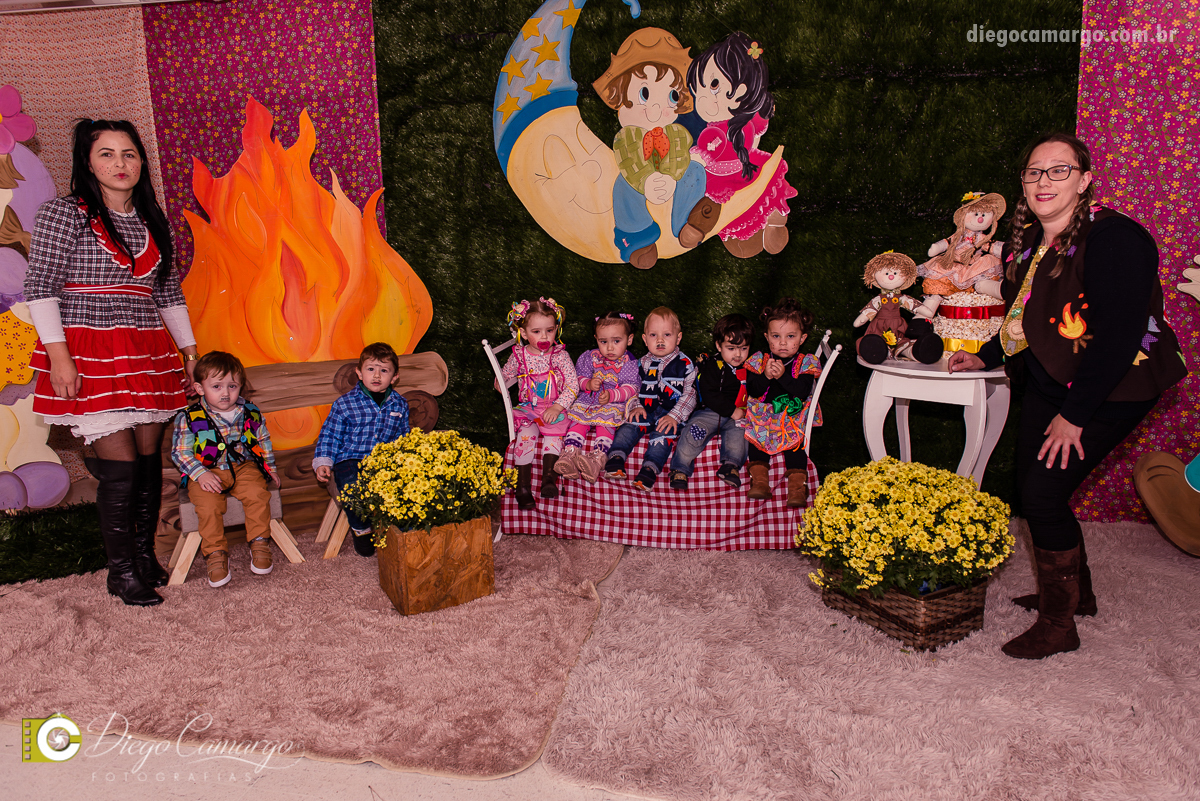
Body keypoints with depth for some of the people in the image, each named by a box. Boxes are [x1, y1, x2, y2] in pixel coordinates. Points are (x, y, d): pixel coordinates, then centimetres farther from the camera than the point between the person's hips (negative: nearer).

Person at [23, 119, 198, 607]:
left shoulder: (151, 222, 15)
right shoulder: (63, 214, -1)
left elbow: (169, 293, 19)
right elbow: (40, 287, -6)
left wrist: (190, 351, 17)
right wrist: (58, 355, -14)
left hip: (148, 356, 5)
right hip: (91, 358, -5)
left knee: (149, 461, 7)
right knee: (120, 467, -7)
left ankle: (145, 555, 22)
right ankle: (121, 572, 8)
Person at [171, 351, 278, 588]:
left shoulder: (250, 412, 5)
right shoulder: (189, 418, -4)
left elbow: (263, 442, 20)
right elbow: (180, 452, -2)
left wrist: (270, 468, 18)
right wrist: (200, 474, -16)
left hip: (244, 467, 1)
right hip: (207, 473, -1)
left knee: (257, 493, -26)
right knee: (208, 504, -28)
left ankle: (260, 544, -11)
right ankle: (215, 553, -13)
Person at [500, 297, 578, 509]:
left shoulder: (560, 355, -4)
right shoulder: (518, 356, 1)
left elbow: (573, 385, -7)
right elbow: (505, 376, 17)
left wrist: (557, 407, -17)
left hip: (555, 409, 0)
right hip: (528, 408, 0)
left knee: (553, 435, -25)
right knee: (526, 434, -23)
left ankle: (548, 477, -26)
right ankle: (523, 485, -24)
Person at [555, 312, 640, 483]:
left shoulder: (630, 363, -4)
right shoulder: (591, 357, 6)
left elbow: (631, 388, -11)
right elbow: (580, 377, 10)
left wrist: (611, 395, -27)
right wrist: (588, 384, -15)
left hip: (615, 404, -3)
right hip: (587, 400, 4)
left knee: (606, 424, -30)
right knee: (577, 421, -21)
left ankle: (598, 458, -43)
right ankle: (569, 454, -33)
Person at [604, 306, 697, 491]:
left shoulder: (685, 365, 2)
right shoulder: (642, 364, 12)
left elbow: (690, 394, -2)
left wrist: (674, 416, -14)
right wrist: (635, 406, -8)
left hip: (671, 415, -3)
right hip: (646, 411, 3)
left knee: (663, 432, -31)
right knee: (630, 425, -24)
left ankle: (649, 469, -41)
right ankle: (615, 459, -33)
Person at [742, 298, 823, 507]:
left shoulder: (807, 363, -3)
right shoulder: (758, 361, 0)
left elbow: (802, 392, -16)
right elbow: (752, 391, -8)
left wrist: (783, 376, -27)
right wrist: (765, 376, -26)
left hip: (794, 420, -2)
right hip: (762, 418, 2)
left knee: (795, 445, -20)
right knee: (756, 441, -16)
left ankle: (797, 484, -18)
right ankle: (760, 480, -15)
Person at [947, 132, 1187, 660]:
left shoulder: (1113, 238, -20)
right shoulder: (1025, 242, 6)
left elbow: (1118, 336, -24)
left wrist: (1074, 414, -23)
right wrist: (985, 358, 16)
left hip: (1111, 390, -8)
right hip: (1049, 384, 8)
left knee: (1044, 492, -12)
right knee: (1031, 491, 9)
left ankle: (1058, 625, 6)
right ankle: (1076, 591, 34)